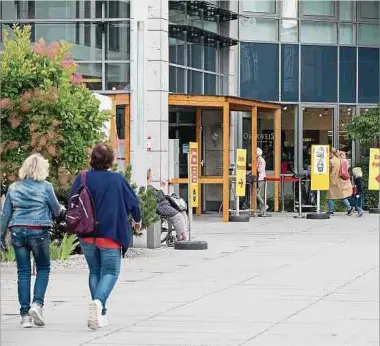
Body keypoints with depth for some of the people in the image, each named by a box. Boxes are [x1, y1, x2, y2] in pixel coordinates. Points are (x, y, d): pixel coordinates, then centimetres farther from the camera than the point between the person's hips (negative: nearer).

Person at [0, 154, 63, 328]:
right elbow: (56, 210, 4)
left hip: (17, 232, 3)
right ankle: (37, 304, -8)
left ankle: (25, 314, 3)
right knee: (43, 269, 11)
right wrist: (61, 208, 27)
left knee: (23, 272, 6)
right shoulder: (45, 187, -4)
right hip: (38, 232, -3)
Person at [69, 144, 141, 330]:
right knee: (110, 271, 4)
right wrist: (137, 220, 23)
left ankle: (100, 314, 12)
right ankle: (99, 301, -24)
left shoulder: (82, 179, -2)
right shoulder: (118, 180, -5)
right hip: (110, 233, -2)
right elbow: (133, 202, 3)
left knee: (94, 271, 16)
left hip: (86, 234, 2)